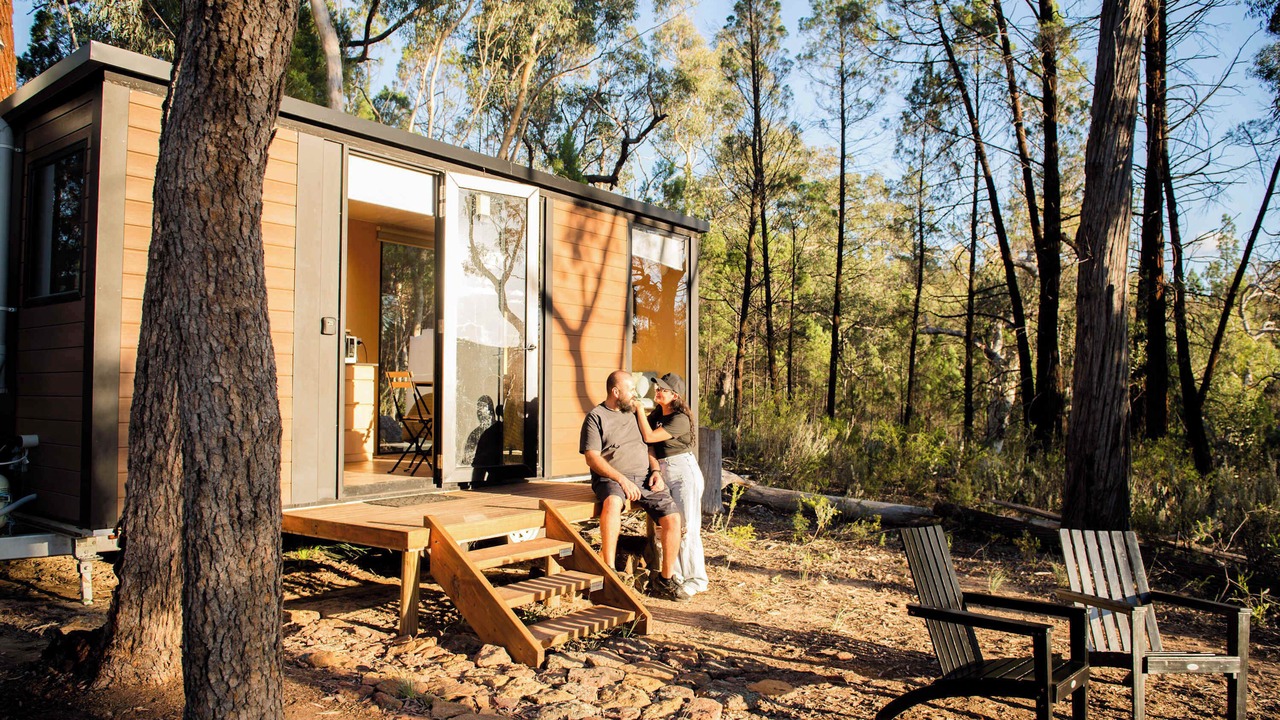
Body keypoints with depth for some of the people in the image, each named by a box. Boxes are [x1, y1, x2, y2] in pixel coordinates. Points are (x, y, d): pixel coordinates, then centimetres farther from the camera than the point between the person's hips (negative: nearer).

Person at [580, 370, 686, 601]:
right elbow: (592, 458, -7)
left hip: (644, 478, 5)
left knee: (673, 516, -15)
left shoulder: (634, 415, 21)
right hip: (611, 478, -5)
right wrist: (622, 479, -16)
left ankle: (666, 580, -2)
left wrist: (656, 470, 3)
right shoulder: (596, 417, 2)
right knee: (613, 502, -40)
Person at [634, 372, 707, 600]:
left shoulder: (680, 419, -15)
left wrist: (639, 408, -13)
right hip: (664, 474, 8)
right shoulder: (656, 415, 10)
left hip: (684, 472, -8)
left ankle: (696, 580, 5)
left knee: (686, 527, -5)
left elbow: (649, 437, -18)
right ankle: (676, 577, 18)